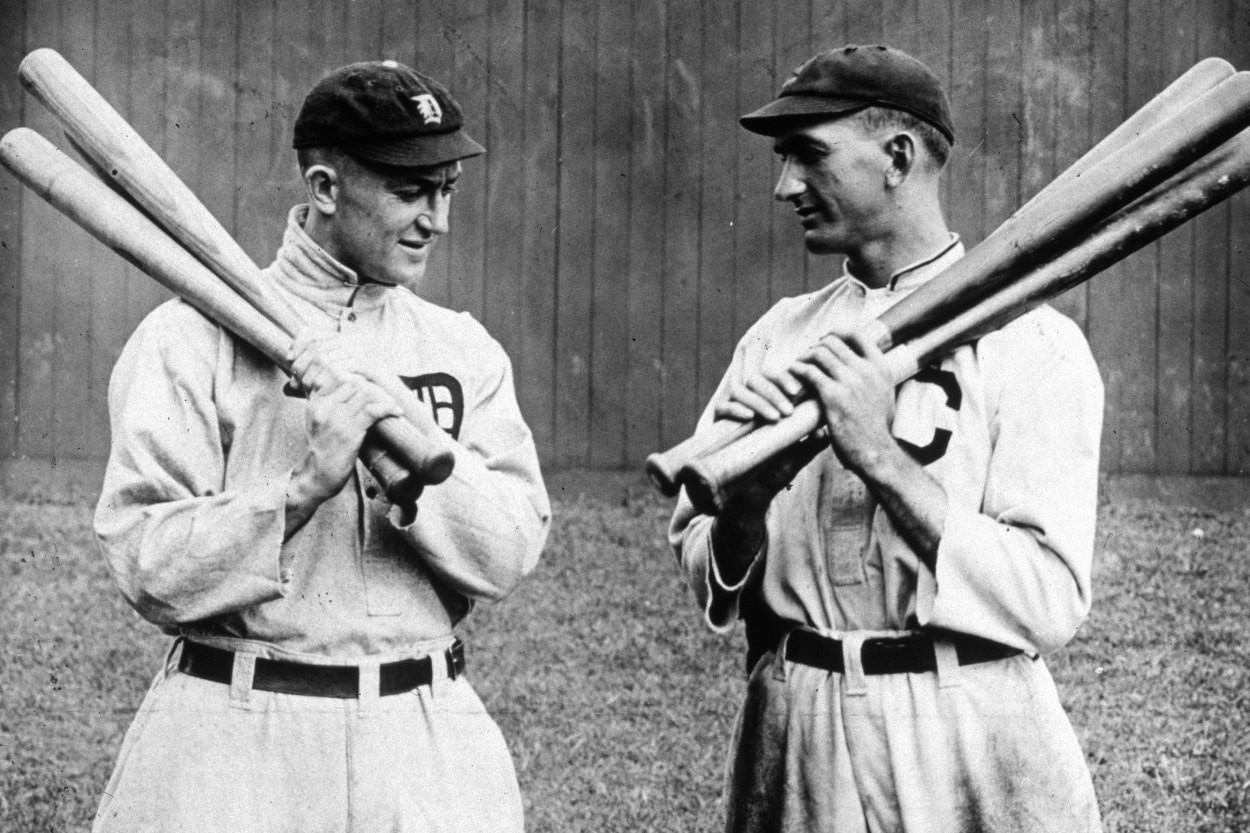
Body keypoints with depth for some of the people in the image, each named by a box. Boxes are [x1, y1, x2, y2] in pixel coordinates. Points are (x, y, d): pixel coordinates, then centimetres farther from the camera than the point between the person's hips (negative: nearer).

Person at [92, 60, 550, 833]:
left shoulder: (463, 348, 6)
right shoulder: (193, 338, -6)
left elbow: (511, 553, -4)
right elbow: (150, 570, -12)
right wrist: (306, 482, -23)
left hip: (428, 741, 3)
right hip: (237, 743, -3)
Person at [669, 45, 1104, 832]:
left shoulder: (1031, 344, -8)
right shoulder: (779, 336, 6)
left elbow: (1052, 605, -17)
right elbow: (704, 578, 4)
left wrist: (881, 459, -22)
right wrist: (748, 493, -16)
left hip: (966, 756, -4)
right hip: (790, 739, 4)